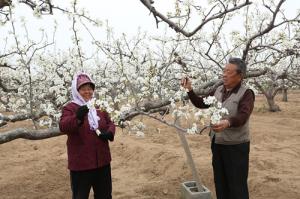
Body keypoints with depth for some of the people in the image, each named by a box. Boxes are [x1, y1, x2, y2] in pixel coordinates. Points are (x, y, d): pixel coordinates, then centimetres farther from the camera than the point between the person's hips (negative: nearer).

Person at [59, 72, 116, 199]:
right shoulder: (69, 108, -9)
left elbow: (110, 123, 14)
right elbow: (63, 127, -26)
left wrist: (109, 133, -10)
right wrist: (77, 117, -47)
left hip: (102, 160, 5)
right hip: (80, 163, -5)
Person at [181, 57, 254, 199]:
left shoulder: (246, 93, -14)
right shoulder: (218, 91, 6)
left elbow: (242, 116, -29)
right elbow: (201, 103, 14)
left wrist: (228, 122, -50)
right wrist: (189, 90, 0)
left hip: (236, 146, -6)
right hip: (217, 144, 6)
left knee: (237, 185, 3)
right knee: (220, 182, 19)